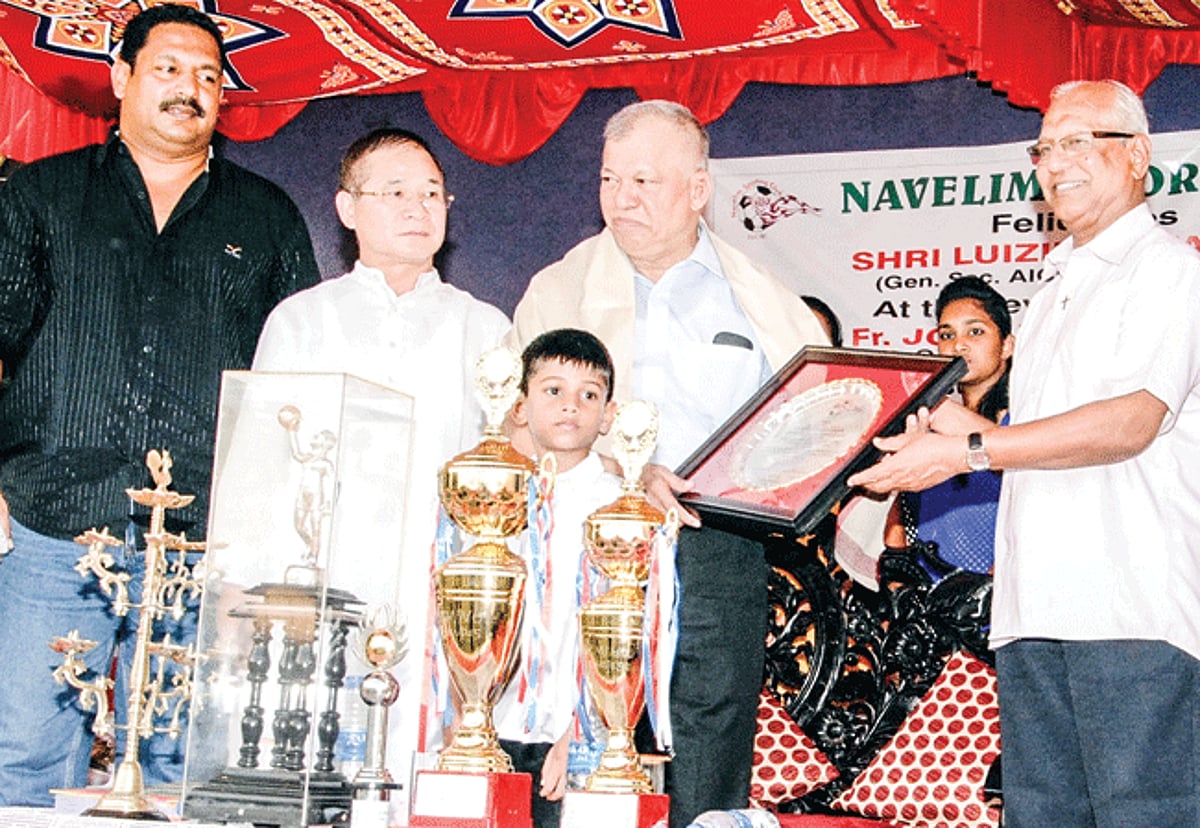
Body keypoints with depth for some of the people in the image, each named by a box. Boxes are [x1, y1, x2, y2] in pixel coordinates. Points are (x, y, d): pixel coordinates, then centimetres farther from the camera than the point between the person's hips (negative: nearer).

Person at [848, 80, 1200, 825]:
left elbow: (1131, 422, -14)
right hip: (1033, 607, 8)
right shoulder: (1055, 292, 27)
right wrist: (965, 426, 7)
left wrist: (968, 451, -16)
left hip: (1132, 603, -8)